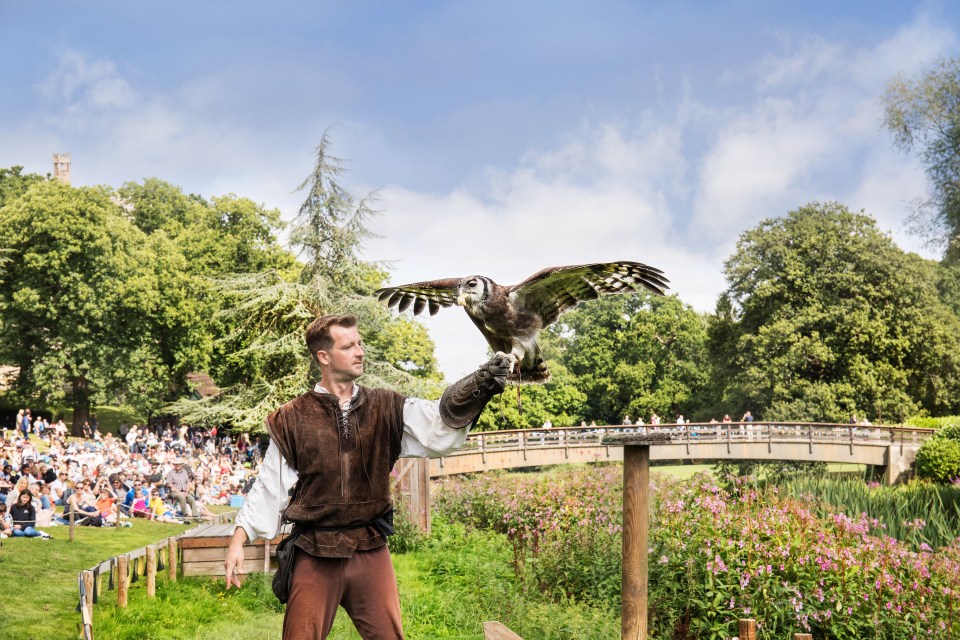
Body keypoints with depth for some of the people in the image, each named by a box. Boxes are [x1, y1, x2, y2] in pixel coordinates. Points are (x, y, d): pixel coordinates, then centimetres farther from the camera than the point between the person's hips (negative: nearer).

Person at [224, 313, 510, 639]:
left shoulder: (386, 409, 1)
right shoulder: (293, 419, -2)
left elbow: (438, 423, -14)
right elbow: (269, 485, 1)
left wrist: (479, 386, -32)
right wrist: (238, 541, -5)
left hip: (371, 551, 2)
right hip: (315, 554, -1)